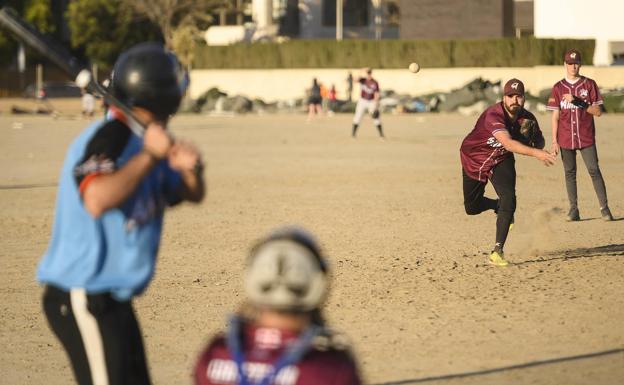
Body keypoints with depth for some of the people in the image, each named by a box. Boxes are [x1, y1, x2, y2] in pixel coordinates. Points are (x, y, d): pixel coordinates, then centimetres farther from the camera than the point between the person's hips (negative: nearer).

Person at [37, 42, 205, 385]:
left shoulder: (141, 141, 10)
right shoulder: (110, 138, -18)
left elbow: (191, 194, 18)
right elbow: (97, 200, -36)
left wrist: (191, 170, -6)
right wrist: (150, 156, -27)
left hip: (112, 299, 10)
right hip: (84, 298, -10)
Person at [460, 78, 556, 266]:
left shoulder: (527, 118, -16)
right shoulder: (493, 115, -35)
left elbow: (539, 142, 1)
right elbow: (508, 143, -48)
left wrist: (532, 138, -24)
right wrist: (535, 153, -59)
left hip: (501, 160, 2)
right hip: (474, 159, -2)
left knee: (509, 199, -21)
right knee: (472, 207, 8)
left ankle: (498, 251, -16)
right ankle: (497, 205, 42)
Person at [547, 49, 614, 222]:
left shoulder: (589, 84, 2)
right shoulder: (558, 88, 5)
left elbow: (598, 111, -4)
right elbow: (555, 116, 5)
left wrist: (578, 101, -16)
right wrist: (554, 141, 0)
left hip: (586, 137, -1)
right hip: (566, 139, 1)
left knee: (594, 170, -7)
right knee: (569, 173, 3)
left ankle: (604, 208, -4)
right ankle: (573, 210, 8)